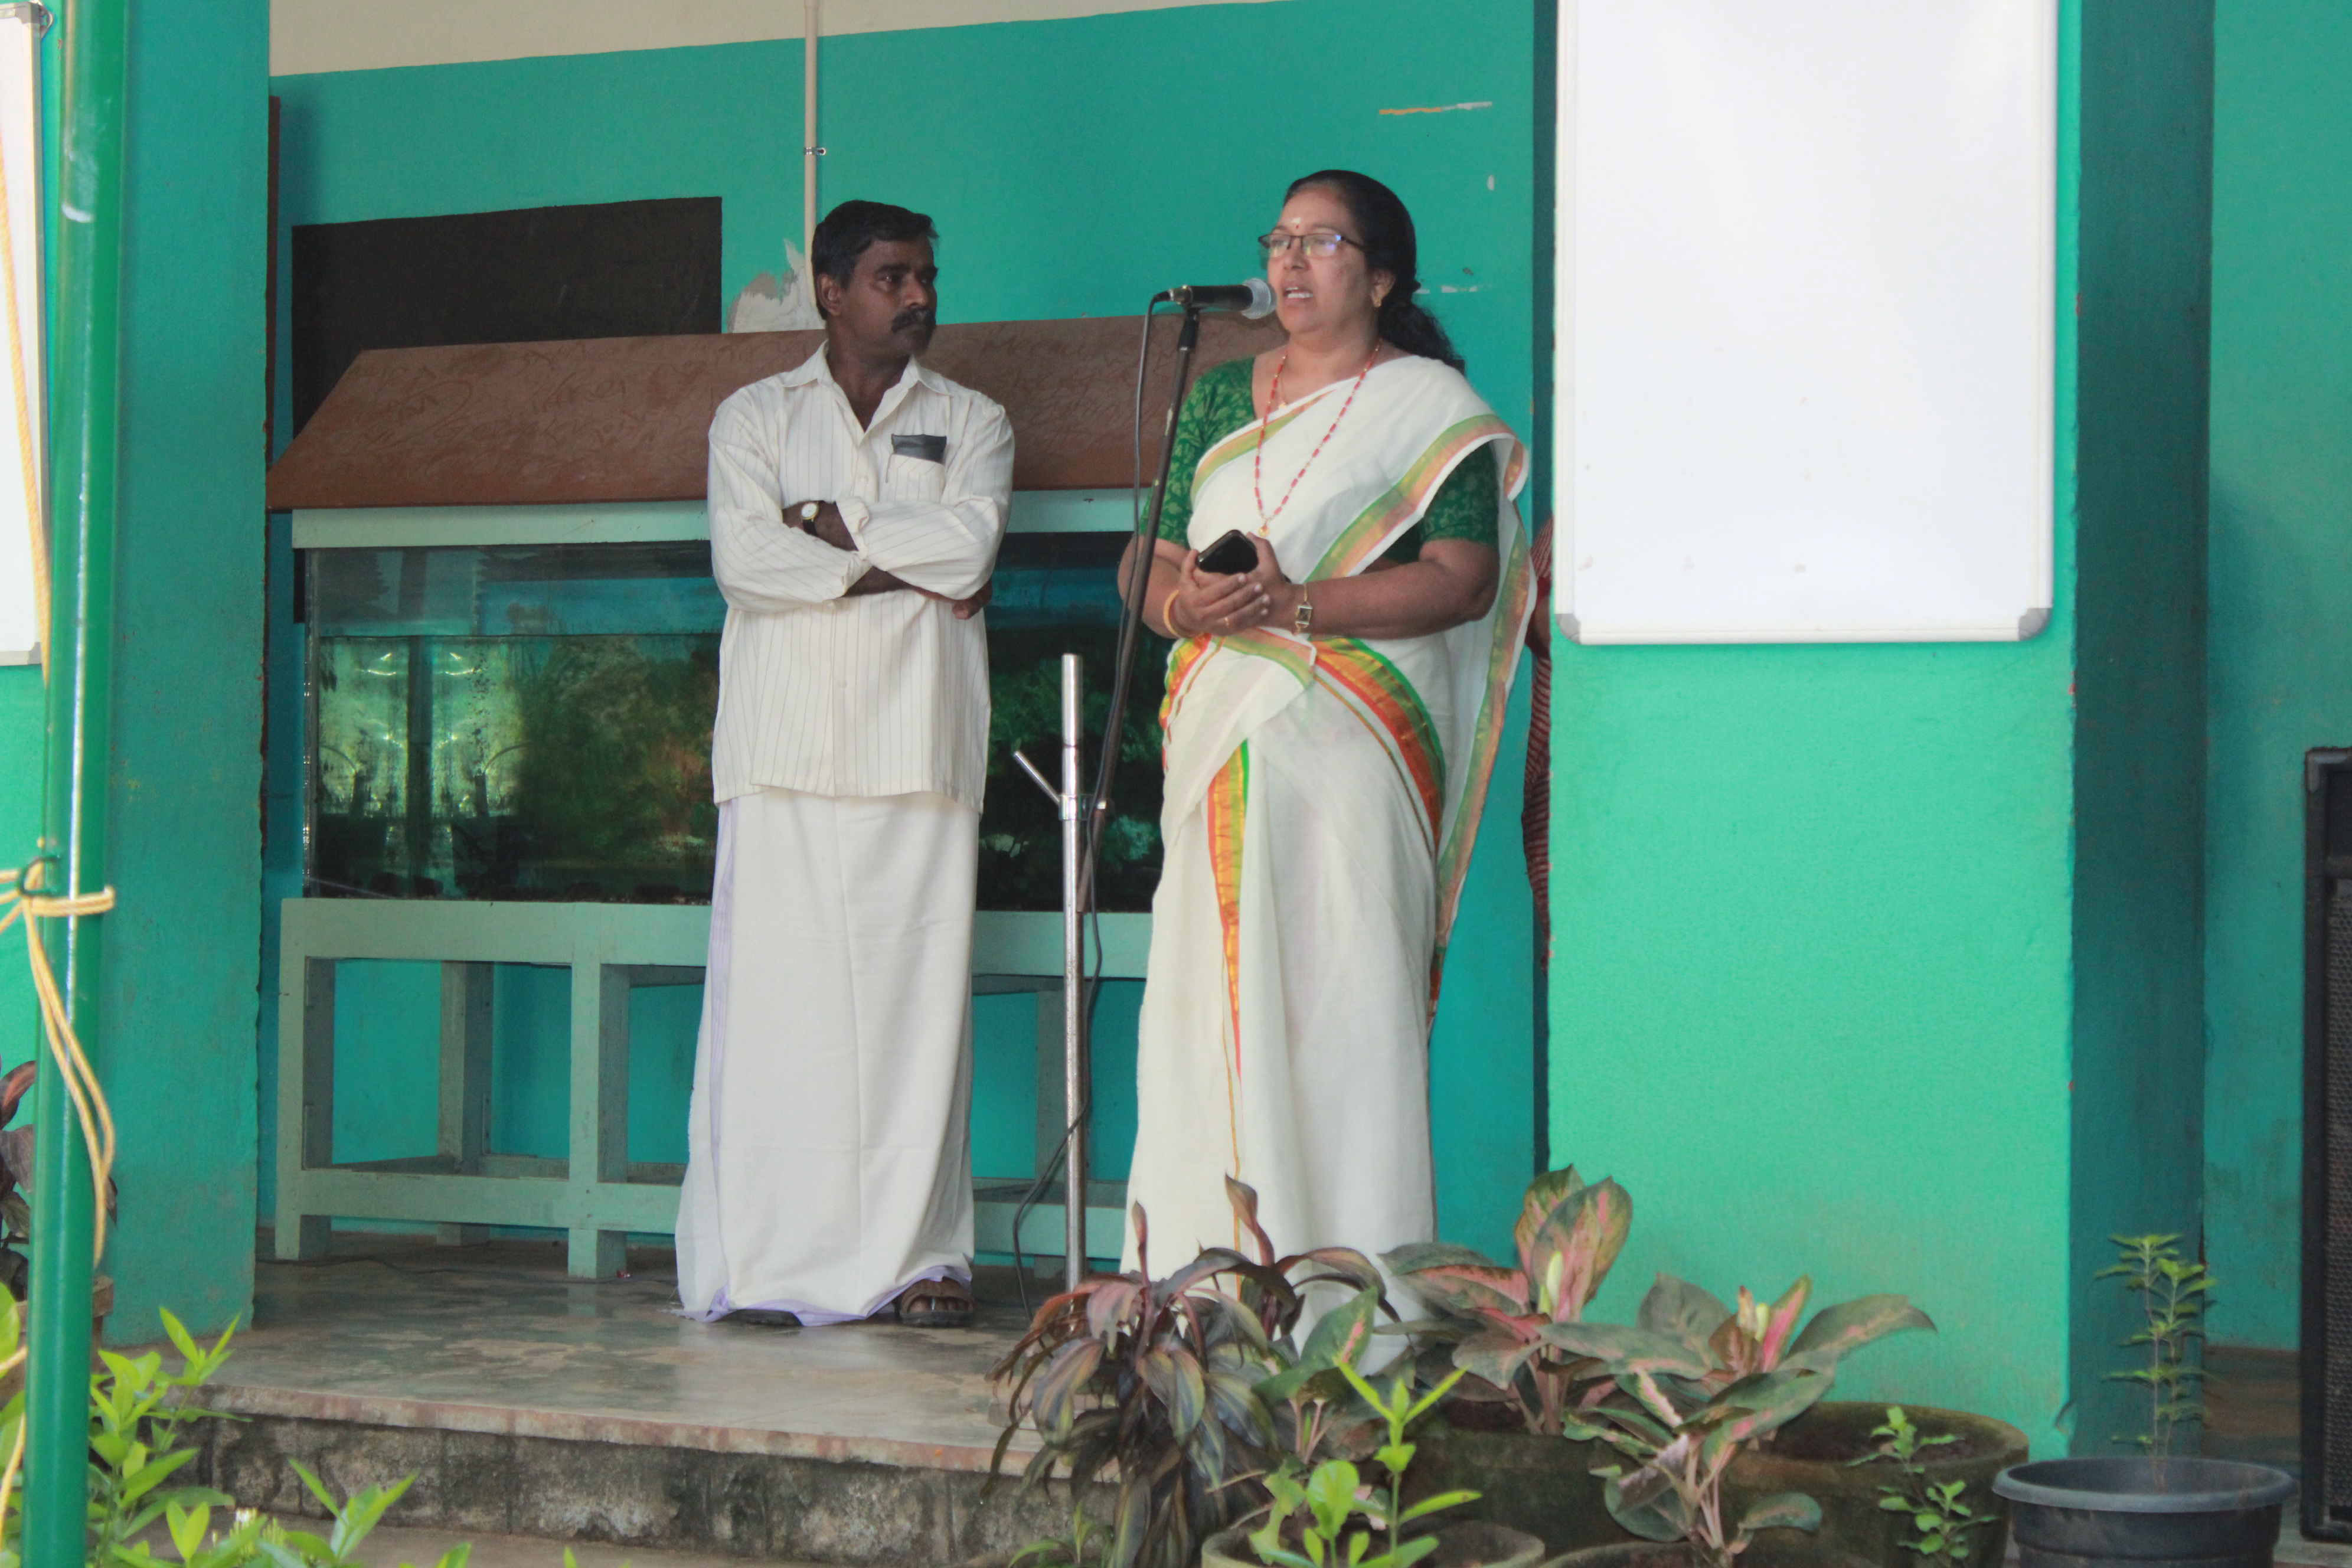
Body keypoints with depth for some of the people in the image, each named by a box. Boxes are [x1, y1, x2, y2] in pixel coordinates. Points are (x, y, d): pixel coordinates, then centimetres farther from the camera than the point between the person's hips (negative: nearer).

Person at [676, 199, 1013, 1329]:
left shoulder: (971, 422, 16)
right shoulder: (754, 418, 14)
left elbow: (971, 543, -4)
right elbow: (743, 559, -3)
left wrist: (832, 528, -3)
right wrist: (903, 562, -5)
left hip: (919, 752, 1)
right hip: (786, 751, -1)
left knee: (916, 992, -4)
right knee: (773, 992, -6)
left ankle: (917, 1254, -1)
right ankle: (756, 1262, -3)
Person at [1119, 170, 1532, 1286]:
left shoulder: (1432, 408, 3)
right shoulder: (1220, 398, 20)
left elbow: (1462, 579, -8)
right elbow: (1159, 563, 17)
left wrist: (1298, 605, -18)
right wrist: (1184, 604, -8)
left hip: (1353, 742, -5)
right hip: (1223, 735, 5)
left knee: (1342, 996, -10)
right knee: (1206, 992, -1)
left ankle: (1352, 1272, -7)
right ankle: (1210, 1270, 3)